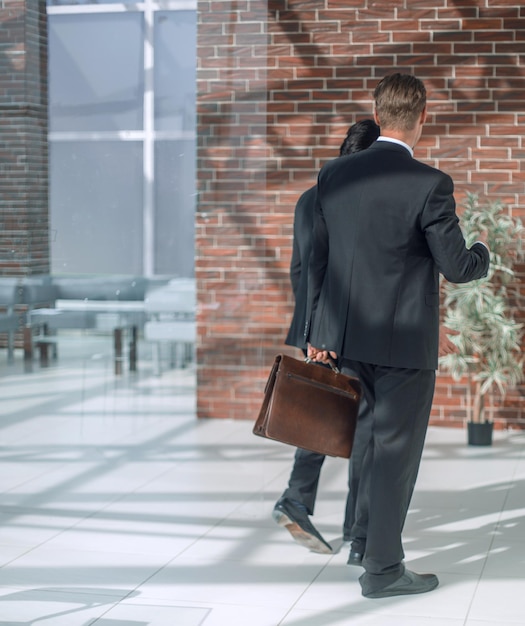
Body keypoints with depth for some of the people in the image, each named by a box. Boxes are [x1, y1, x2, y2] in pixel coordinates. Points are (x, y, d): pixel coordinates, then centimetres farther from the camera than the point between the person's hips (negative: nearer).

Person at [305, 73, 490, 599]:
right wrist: (483, 255, 12)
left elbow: (318, 258, 6)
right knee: (395, 448, 5)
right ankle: (382, 568, 14)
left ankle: (365, 540, 34)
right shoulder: (429, 185, -16)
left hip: (346, 336, 6)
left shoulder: (333, 175, 1)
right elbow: (456, 267, -11)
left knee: (375, 437, 23)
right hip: (404, 340, -6)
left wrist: (317, 331, 13)